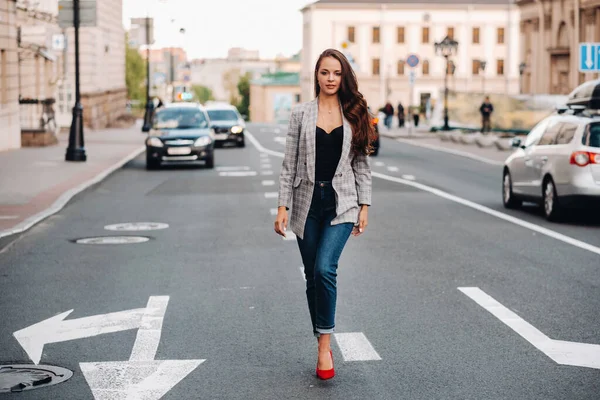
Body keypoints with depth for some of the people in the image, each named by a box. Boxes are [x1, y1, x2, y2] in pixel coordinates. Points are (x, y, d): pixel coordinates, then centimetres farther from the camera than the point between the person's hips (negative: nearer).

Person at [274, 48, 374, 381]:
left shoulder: (355, 115, 5)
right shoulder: (301, 114, 4)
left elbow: (361, 165, 7)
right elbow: (289, 164, 3)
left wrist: (364, 206, 2)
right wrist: (283, 206, -3)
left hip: (341, 203, -2)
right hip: (308, 203, 2)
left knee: (325, 268, -20)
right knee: (312, 275, 7)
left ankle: (325, 342, -8)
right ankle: (323, 346, 20)